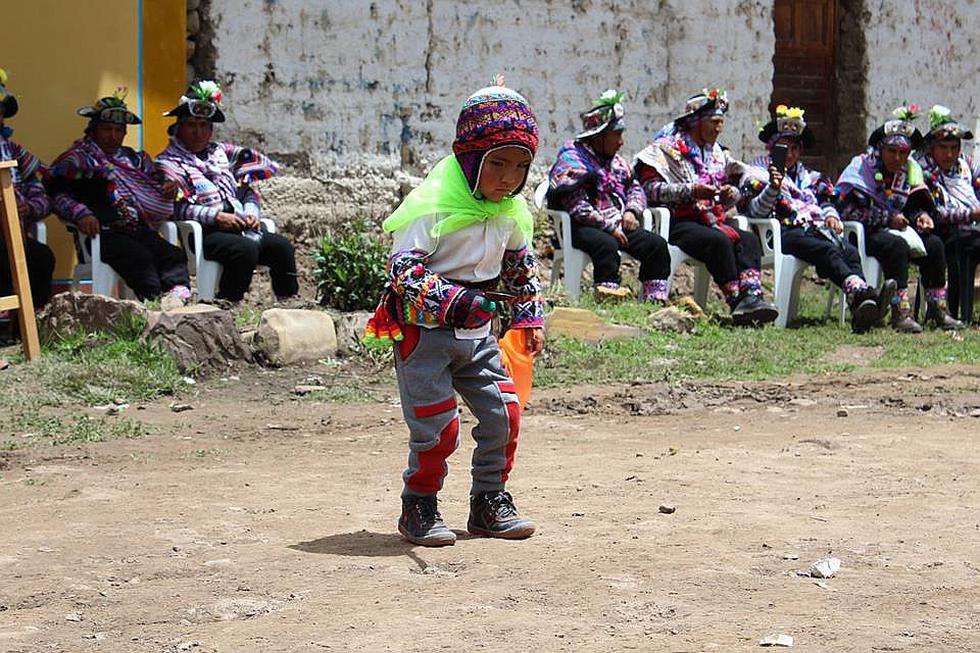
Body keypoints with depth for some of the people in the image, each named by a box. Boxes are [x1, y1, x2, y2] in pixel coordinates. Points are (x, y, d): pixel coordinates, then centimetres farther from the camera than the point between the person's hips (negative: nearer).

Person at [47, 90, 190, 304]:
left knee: (173, 254, -25)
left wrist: (167, 191, 11)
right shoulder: (79, 158, 11)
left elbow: (153, 189, 37)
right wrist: (80, 214, -22)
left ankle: (178, 292, -44)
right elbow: (58, 193, -3)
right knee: (140, 257, -33)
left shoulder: (134, 158, 29)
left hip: (140, 230, 5)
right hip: (105, 233, -5)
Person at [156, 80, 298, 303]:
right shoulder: (168, 163, 7)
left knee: (283, 247, -18)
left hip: (242, 228, 6)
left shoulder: (220, 152, 26)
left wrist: (251, 212, 3)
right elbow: (177, 207, -8)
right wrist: (216, 216, -18)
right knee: (246, 249, -34)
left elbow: (246, 190, 25)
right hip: (205, 233, -6)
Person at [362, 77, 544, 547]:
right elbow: (403, 269, -24)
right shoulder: (434, 204, -20)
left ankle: (489, 501, 21)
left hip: (477, 331, 7)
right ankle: (418, 508, 13)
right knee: (437, 427, -7)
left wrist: (529, 317, 18)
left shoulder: (512, 211, 5)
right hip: (424, 331, -7)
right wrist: (451, 302, -34)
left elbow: (521, 266, 22)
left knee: (503, 414, 4)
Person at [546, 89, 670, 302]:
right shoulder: (572, 159, -7)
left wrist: (631, 211, 2)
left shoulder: (615, 160, 19)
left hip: (617, 226, 7)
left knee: (656, 244, -11)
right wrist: (609, 227, -19)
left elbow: (635, 187, 26)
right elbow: (577, 207, -17)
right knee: (606, 245, -38)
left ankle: (655, 301, -12)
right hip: (581, 228, -7)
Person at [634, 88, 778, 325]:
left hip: (714, 221, 6)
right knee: (719, 241, -33)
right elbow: (651, 188, -10)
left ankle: (751, 297, -39)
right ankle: (736, 301, -35)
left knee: (749, 239, -22)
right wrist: (691, 191, -18)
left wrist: (732, 193, 0)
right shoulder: (667, 147, 2)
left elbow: (735, 195, 26)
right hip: (679, 223, -6)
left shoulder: (717, 153, 23)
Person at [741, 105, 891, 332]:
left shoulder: (809, 177, 35)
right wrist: (773, 188, -17)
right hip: (785, 231, -5)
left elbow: (825, 201, 31)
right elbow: (757, 211, 1)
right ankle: (860, 293, -61)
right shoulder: (758, 173, 16)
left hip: (816, 228, 5)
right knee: (828, 251, -36)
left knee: (850, 251, -29)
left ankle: (860, 312, -53)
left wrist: (830, 215, 8)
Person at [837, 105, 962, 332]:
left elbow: (917, 204, 14)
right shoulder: (862, 166, -9)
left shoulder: (911, 170, 10)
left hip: (898, 228, 6)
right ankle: (900, 313, -38)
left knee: (934, 244, -16)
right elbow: (849, 210, -17)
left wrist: (922, 216, -12)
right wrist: (888, 218, -21)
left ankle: (937, 308, -10)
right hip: (865, 233, -6)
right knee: (897, 245, -35)